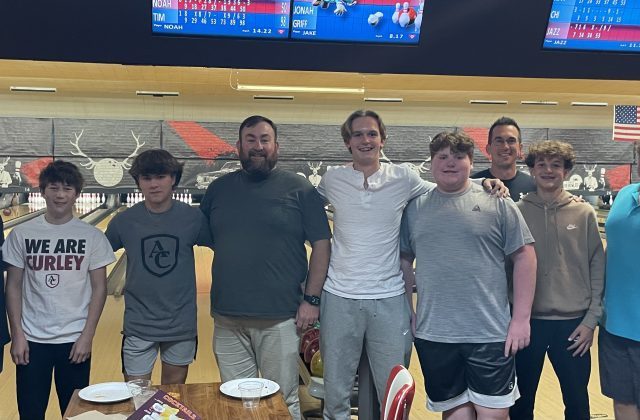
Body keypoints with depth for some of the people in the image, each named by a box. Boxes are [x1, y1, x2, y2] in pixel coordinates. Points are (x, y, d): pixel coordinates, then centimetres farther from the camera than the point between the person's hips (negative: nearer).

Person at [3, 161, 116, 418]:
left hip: (74, 340, 0)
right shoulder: (22, 234, -1)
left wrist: (87, 335, -7)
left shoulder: (92, 237, -3)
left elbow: (99, 288, -1)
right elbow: (13, 286, 2)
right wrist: (17, 335, -3)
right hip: (33, 339, 1)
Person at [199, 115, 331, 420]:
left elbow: (321, 245, -2)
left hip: (279, 318, -3)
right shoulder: (219, 189, 8)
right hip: (228, 317, 4)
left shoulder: (299, 189, -2)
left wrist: (311, 299, -8)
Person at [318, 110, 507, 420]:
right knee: (335, 392, 11)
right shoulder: (331, 180, 2)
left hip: (390, 300, 0)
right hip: (340, 298, 1)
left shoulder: (403, 178, 0)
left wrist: (483, 182, -3)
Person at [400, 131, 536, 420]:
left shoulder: (497, 203, -1)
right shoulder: (415, 208, 7)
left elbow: (524, 256, -1)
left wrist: (521, 318, -5)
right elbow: (404, 260, 14)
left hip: (490, 333, -2)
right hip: (433, 335, 2)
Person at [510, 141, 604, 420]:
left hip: (573, 322, 1)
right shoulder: (516, 212, -3)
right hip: (527, 322, 0)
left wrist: (591, 320, -3)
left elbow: (598, 268, 1)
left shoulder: (584, 214, -1)